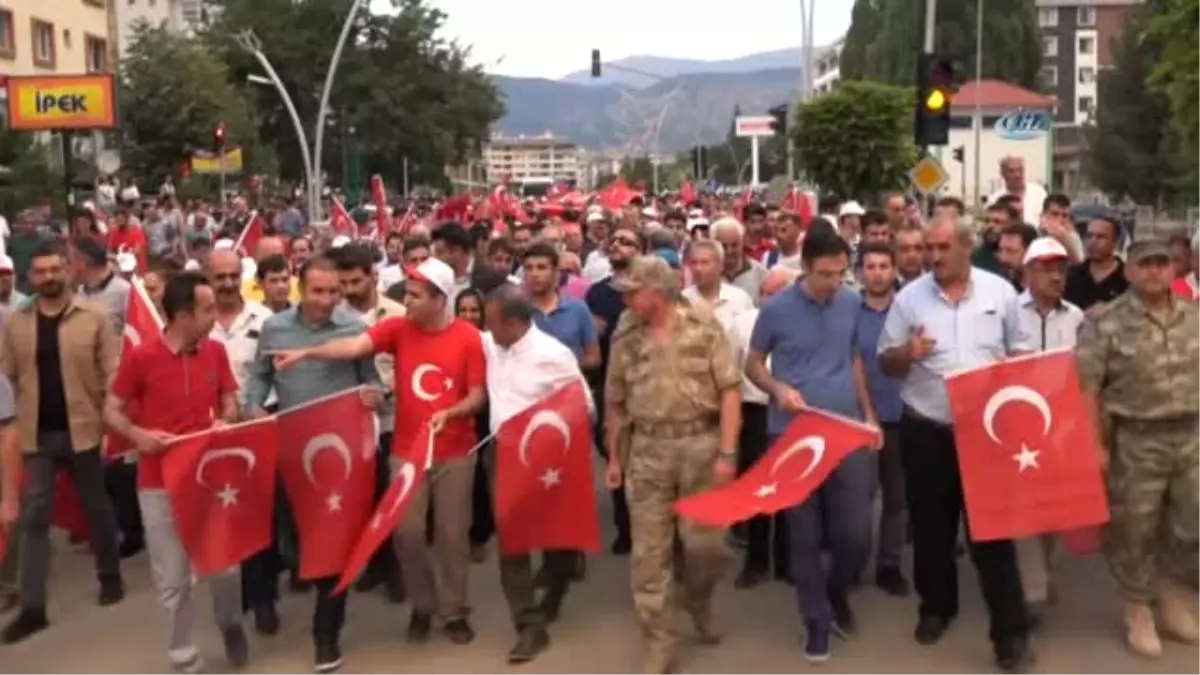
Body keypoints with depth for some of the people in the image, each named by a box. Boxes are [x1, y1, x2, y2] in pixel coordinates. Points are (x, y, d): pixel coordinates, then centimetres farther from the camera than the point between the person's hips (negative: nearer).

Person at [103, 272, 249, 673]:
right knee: (172, 580, 5)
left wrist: (225, 421, -10)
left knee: (225, 564, 7)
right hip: (159, 483, -2)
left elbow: (230, 401, 12)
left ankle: (231, 624, 38)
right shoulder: (141, 357, -11)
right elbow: (111, 411, -2)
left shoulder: (215, 351, 0)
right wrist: (138, 434, -22)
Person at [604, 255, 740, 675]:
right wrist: (614, 458, 12)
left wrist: (727, 452, -13)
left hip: (701, 443, -2)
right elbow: (615, 403, 11)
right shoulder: (625, 337, 4)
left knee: (705, 543, 1)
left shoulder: (704, 327, -6)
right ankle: (659, 640, 15)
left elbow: (729, 391, -7)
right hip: (648, 449, 2)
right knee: (649, 549, 3)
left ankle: (697, 599, 35)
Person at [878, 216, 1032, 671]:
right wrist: (907, 353, -20)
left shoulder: (1000, 292, 1)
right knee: (930, 524, 12)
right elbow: (886, 362, 1)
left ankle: (1010, 628, 8)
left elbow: (1020, 353, 9)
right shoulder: (909, 297, -2)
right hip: (926, 429, 1)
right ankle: (936, 606, 31)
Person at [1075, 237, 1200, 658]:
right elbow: (1087, 388, -11)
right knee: (1134, 529, 6)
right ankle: (1138, 609, 24)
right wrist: (1096, 445, -14)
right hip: (1135, 441, -4)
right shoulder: (1106, 323, -9)